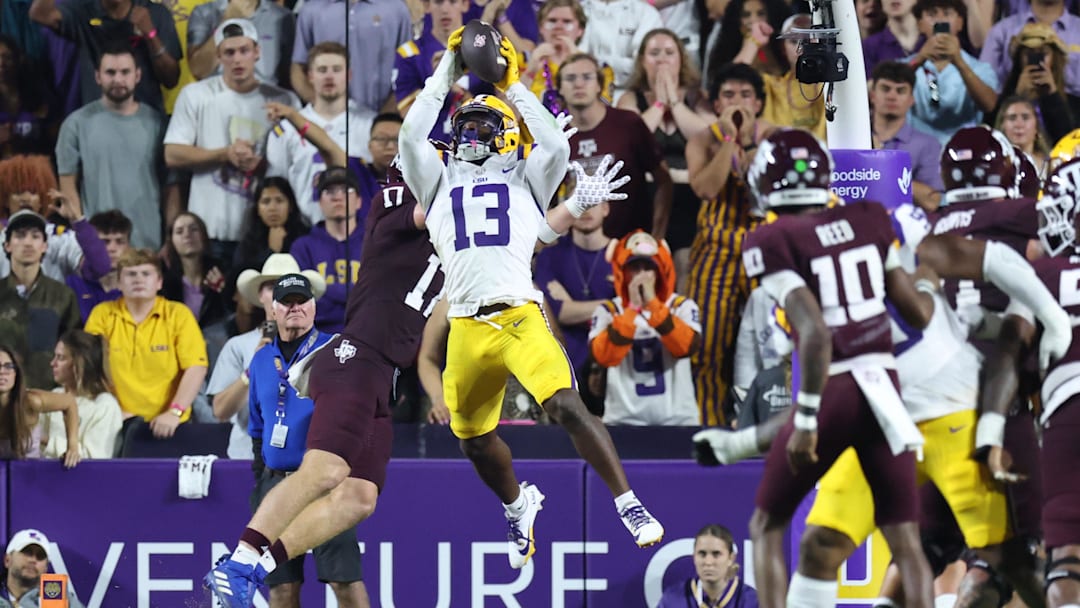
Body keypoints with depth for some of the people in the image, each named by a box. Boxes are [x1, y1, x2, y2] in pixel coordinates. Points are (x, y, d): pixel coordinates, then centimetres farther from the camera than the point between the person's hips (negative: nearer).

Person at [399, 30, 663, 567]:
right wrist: (446, 74, 9)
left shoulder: (524, 180, 16)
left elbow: (556, 146, -1)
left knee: (567, 408, -23)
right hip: (467, 330, 4)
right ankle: (518, 506, 41)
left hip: (520, 319, -4)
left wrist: (513, 88, 7)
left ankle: (629, 506, -19)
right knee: (474, 439, 12)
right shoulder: (440, 183, 20)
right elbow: (411, 136, 7)